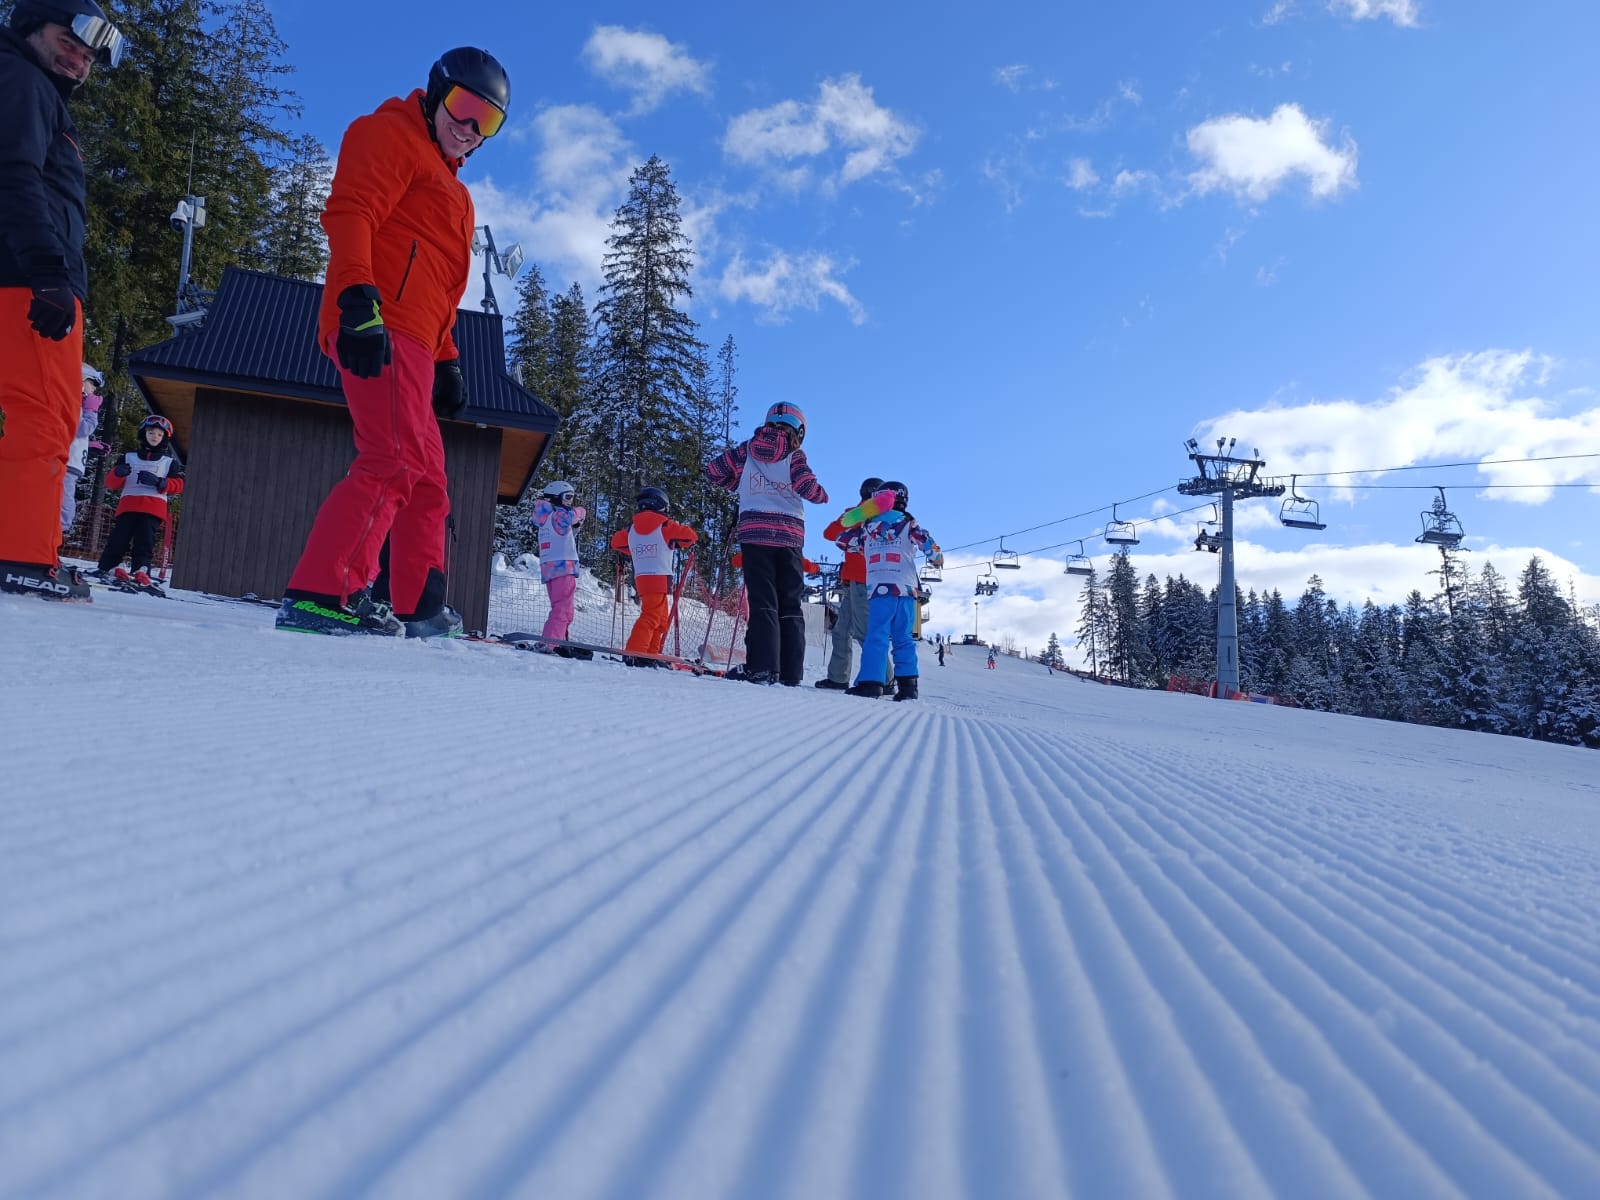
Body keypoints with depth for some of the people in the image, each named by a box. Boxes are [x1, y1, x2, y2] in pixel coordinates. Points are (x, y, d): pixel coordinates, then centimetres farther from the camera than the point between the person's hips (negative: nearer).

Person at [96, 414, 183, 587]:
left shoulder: (170, 462, 18)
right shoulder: (129, 457, 21)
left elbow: (178, 484, 5)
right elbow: (111, 484, 16)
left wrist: (159, 482, -13)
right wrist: (117, 473, -8)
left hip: (153, 507, -1)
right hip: (128, 505, 1)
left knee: (145, 541, -13)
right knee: (119, 538, -10)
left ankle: (141, 571, -19)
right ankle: (108, 566, -5)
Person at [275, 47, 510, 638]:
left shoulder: (444, 180, 34)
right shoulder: (391, 135, 6)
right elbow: (349, 213, -12)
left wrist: (446, 361, 23)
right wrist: (357, 300, -26)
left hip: (411, 342, 10)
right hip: (381, 329, -10)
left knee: (426, 476, 10)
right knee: (396, 461, -21)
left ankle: (420, 607, 15)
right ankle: (320, 595, -24)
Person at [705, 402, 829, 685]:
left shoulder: (747, 449, 10)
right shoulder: (795, 455, 3)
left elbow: (713, 470, 13)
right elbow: (806, 486, -10)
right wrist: (822, 495, 10)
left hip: (754, 532, 1)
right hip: (789, 536, -1)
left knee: (763, 603, -3)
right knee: (791, 606, 6)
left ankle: (762, 669, -16)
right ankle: (791, 673, 1)